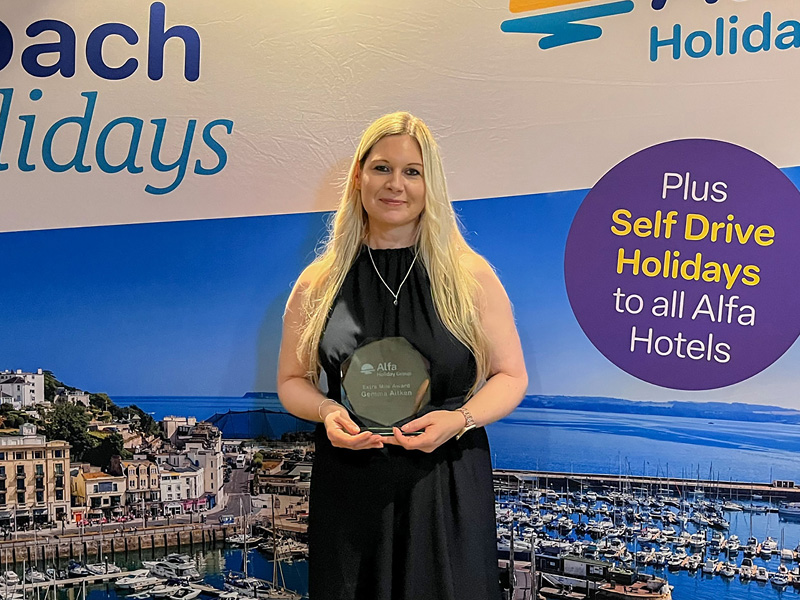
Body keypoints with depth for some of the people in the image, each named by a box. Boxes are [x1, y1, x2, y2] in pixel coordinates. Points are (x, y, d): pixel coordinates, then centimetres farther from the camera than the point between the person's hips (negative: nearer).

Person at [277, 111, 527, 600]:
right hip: (350, 489, 1)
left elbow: (511, 376, 3)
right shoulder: (318, 285, 4)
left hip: (449, 486, -1)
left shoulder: (472, 277, 0)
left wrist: (459, 419, -15)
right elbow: (292, 381, 10)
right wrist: (327, 412, -11)